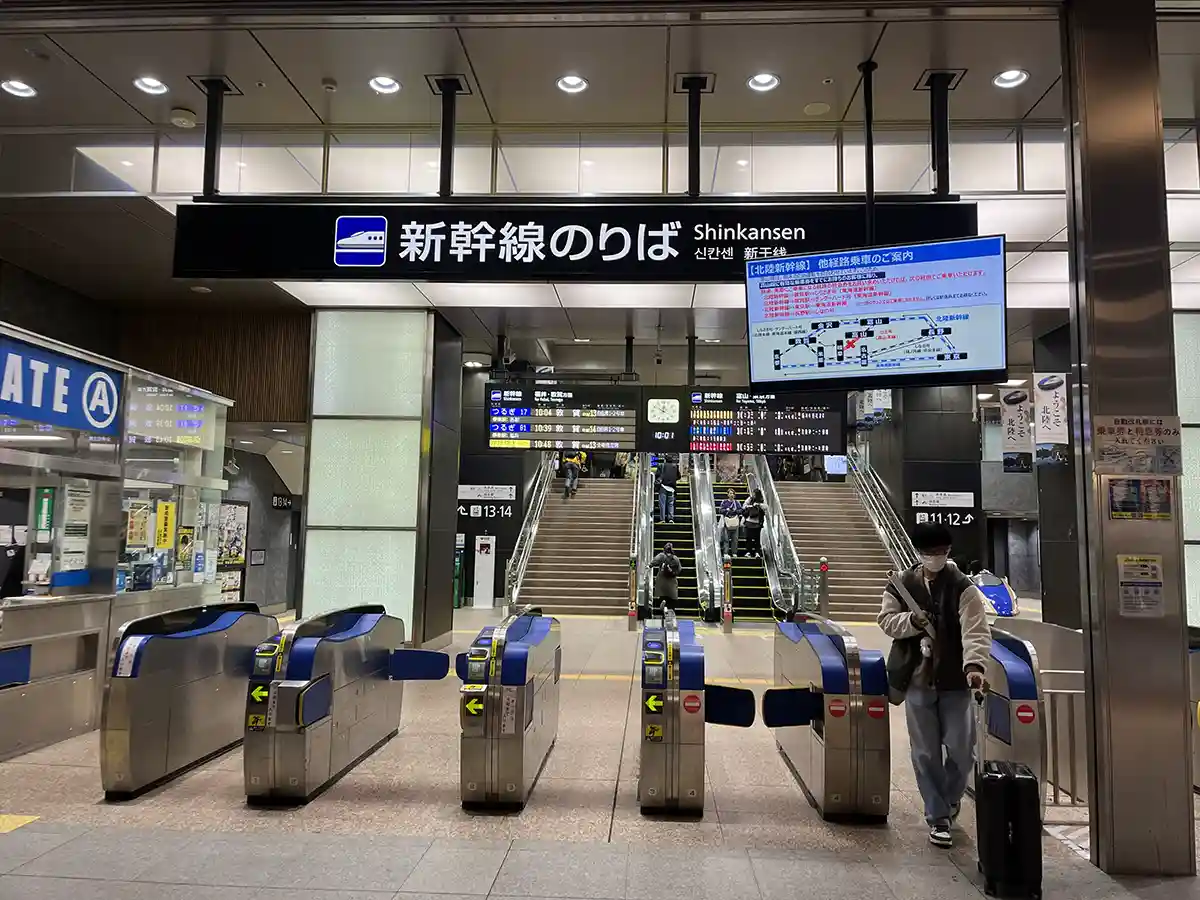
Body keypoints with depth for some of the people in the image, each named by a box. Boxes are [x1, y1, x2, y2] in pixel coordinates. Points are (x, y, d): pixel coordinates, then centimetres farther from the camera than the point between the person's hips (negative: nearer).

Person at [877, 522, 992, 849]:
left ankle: (949, 802, 33)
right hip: (917, 681, 1)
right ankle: (938, 817, 19)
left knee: (960, 750, 4)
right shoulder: (901, 584, 3)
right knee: (926, 753, 5)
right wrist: (912, 620, -17)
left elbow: (976, 631, -16)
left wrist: (974, 665, -33)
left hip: (955, 682, -1)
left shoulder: (963, 588, -5)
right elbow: (887, 620, 4)